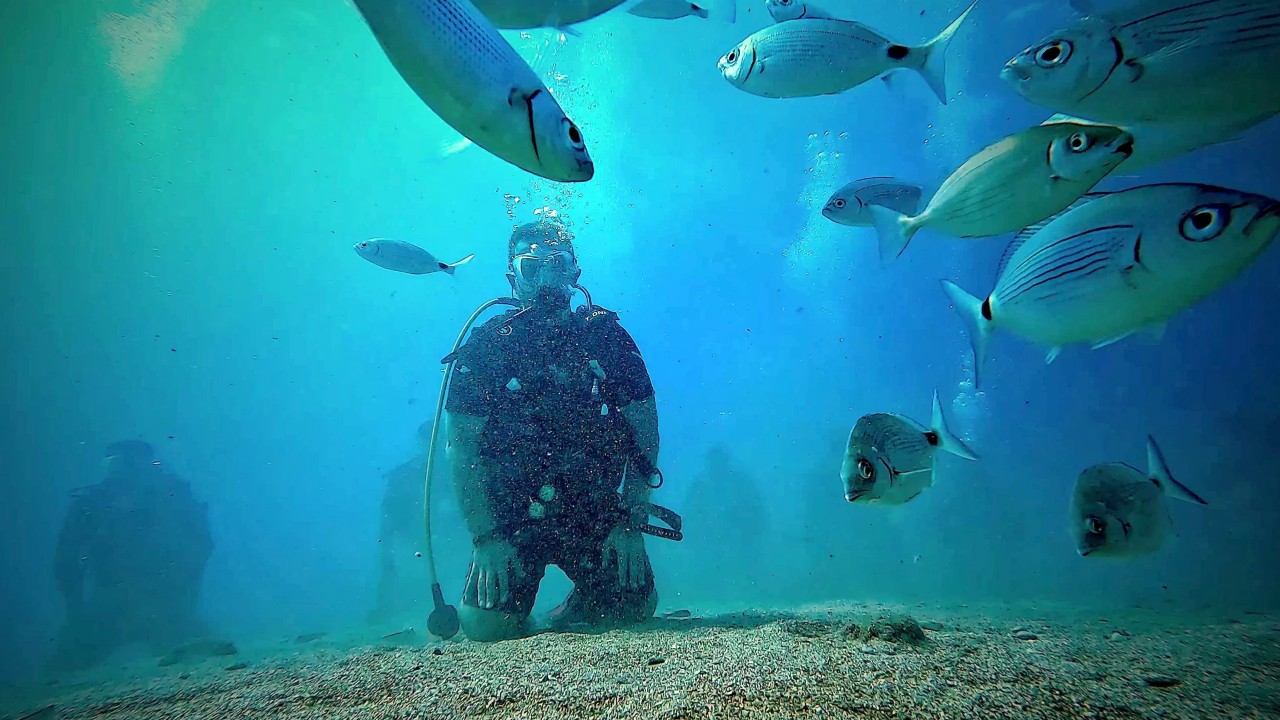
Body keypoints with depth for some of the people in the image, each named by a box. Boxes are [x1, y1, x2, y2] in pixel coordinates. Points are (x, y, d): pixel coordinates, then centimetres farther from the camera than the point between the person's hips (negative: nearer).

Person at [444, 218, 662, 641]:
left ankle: (579, 606, 23)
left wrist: (632, 523, -9)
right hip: (511, 513, -1)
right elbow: (462, 448, -5)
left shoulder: (606, 337, -1)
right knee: (487, 624, -15)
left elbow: (645, 430, -1)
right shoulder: (485, 346, -3)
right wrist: (485, 537, -14)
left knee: (635, 608, -10)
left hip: (596, 508, 1)